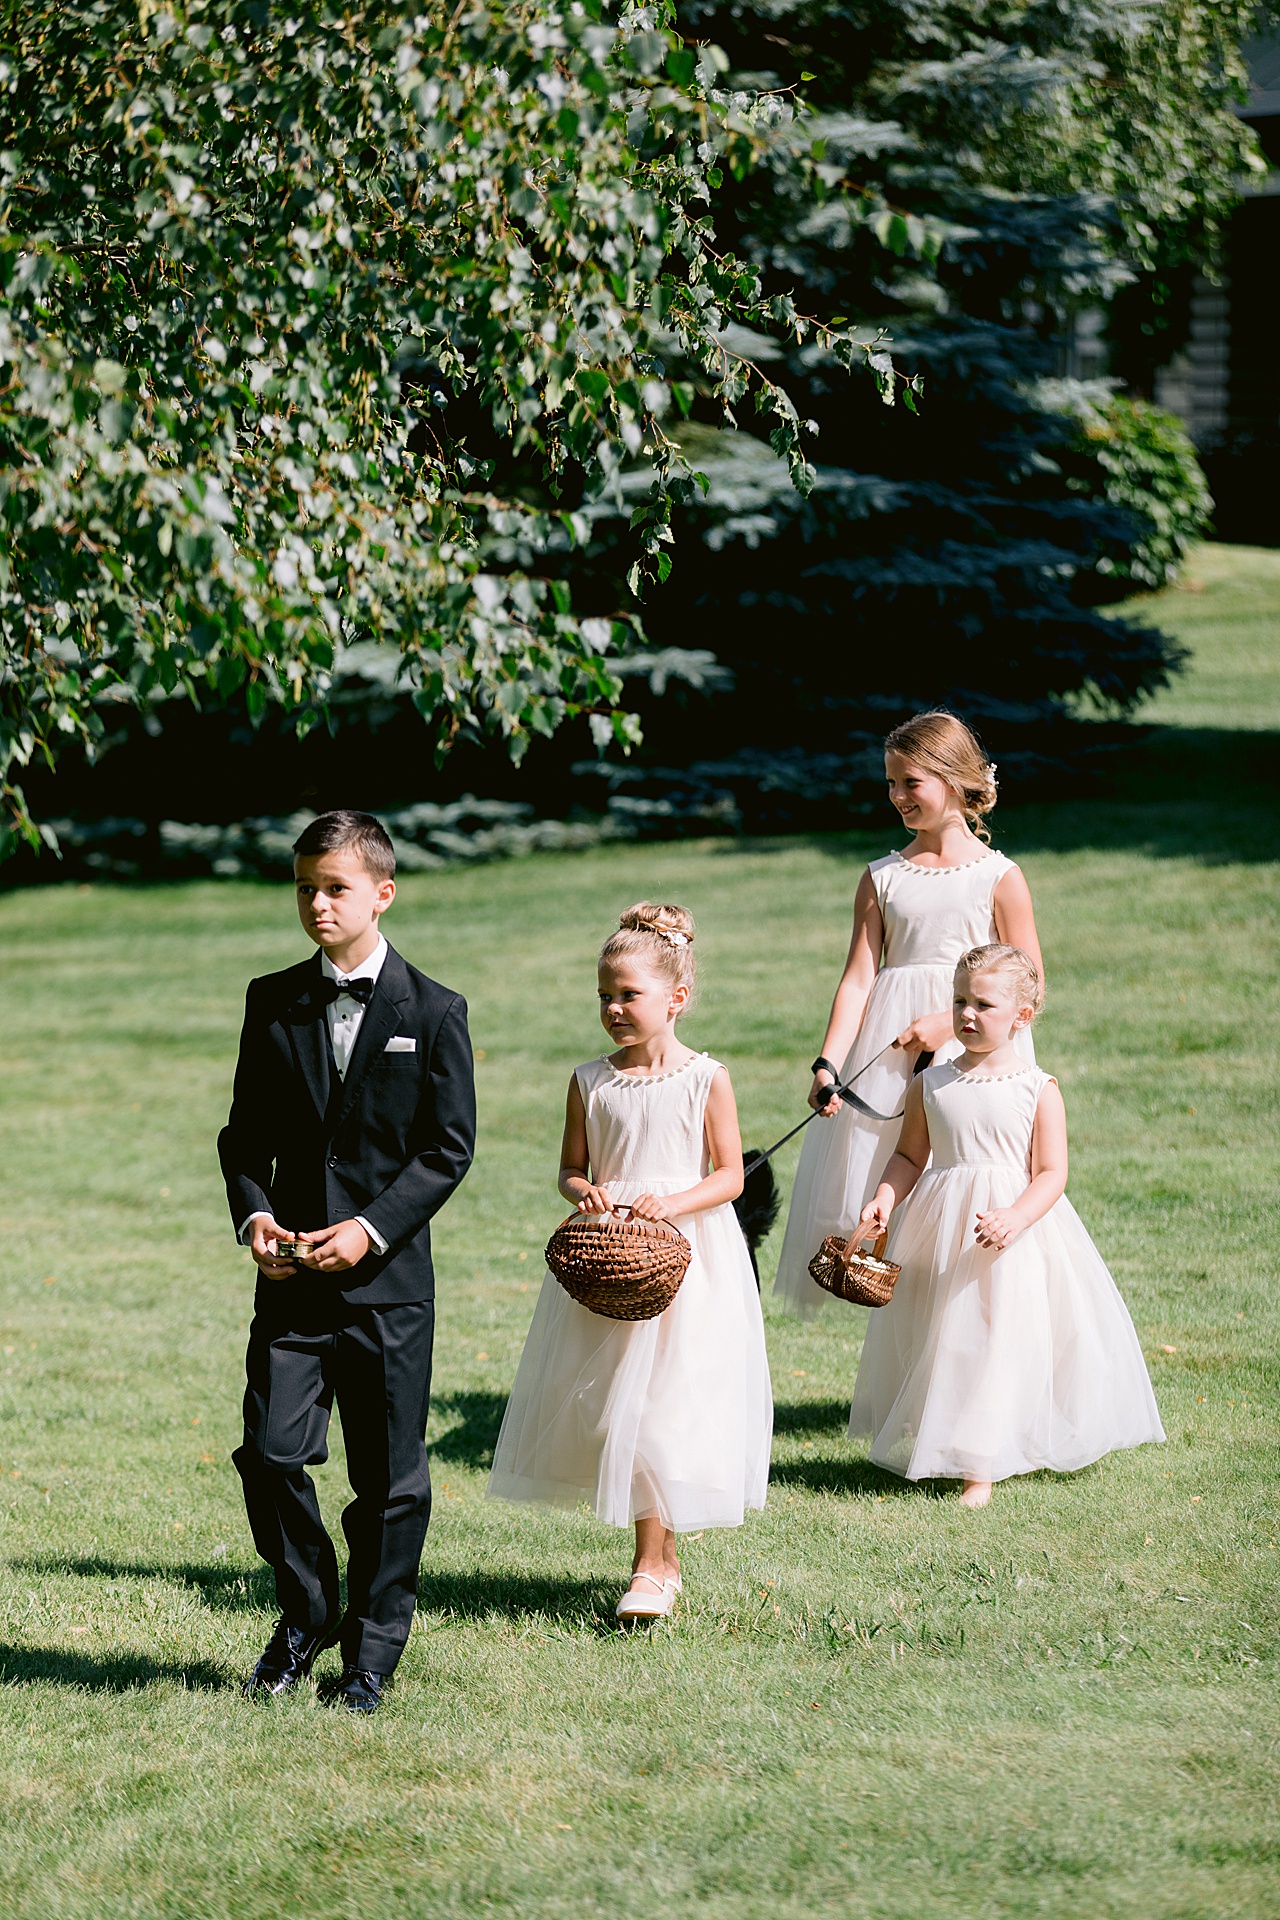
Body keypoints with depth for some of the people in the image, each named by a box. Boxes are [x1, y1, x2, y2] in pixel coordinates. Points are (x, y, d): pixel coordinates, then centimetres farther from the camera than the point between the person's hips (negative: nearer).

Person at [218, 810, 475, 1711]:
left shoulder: (434, 1012, -1)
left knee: (389, 1475, 3)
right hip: (292, 1273, 2)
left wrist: (373, 1227, -14)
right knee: (272, 1452, -6)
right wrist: (253, 1213, -7)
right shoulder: (273, 1003, 8)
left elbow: (450, 1148, -4)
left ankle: (373, 1647, 16)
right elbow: (246, 1131, 12)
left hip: (388, 1278, -2)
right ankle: (306, 1614, 16)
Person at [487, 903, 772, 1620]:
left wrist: (674, 1201, -19)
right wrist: (585, 1192, -13)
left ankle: (652, 1566, 4)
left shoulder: (706, 1079, -4)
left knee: (662, 1410, -5)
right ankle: (664, 1554, 19)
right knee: (609, 1406, 4)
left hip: (687, 1259, -3)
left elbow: (730, 1175, -3)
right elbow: (571, 1169, 10)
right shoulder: (591, 1082, 3)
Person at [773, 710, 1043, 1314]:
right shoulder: (882, 878, 9)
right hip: (888, 1061, 3)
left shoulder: (999, 877, 1)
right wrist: (828, 1064, -10)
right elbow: (858, 978, 3)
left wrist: (948, 1023, -14)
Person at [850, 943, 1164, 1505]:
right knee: (943, 1344, 8)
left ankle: (981, 1467, -2)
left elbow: (1051, 1174, -9)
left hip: (1016, 1230, -3)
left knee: (998, 1342, -6)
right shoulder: (931, 1085, 3)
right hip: (941, 1233, 3)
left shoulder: (1038, 1090, -6)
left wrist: (1014, 1218, -25)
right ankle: (935, 1448, 24)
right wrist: (885, 1198, -7)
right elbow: (909, 1156, 11)